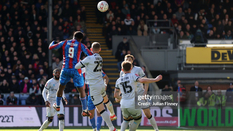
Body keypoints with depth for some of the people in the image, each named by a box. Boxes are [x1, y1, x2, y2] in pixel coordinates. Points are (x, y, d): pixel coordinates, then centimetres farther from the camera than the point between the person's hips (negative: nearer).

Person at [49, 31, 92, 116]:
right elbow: (90, 55, -6)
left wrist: (52, 43, 35)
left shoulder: (64, 43, 6)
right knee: (81, 90, 5)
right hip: (76, 70, -3)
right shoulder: (80, 45, -2)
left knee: (61, 87, 23)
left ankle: (57, 106, 36)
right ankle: (84, 110, 4)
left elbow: (51, 47, 13)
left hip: (65, 69, 3)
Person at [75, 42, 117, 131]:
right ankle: (113, 114, 60)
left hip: (94, 86, -7)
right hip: (101, 84, 7)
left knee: (101, 109, -4)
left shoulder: (89, 59, -16)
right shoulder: (100, 59, 3)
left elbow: (76, 67, -11)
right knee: (106, 99, 36)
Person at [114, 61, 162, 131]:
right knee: (138, 120, 19)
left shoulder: (118, 80, 11)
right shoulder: (132, 75, -3)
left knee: (126, 120, 26)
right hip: (133, 104, -4)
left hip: (123, 104, 4)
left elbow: (116, 95, 16)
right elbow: (142, 80, -22)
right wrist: (155, 79, -16)